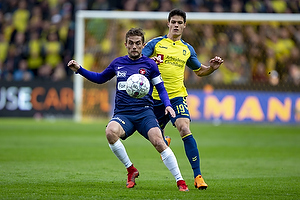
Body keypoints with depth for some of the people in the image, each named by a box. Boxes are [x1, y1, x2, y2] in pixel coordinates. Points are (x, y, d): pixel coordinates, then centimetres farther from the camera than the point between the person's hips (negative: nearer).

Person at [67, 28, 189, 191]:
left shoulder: (149, 64, 6)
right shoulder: (118, 63, 14)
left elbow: (161, 88, 11)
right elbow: (100, 78, 29)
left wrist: (167, 105, -6)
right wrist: (79, 70, 18)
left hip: (144, 112, -2)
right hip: (122, 113, 2)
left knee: (158, 141, -26)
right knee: (110, 132, -32)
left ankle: (180, 181, -16)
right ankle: (130, 169, -11)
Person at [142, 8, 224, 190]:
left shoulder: (187, 49, 12)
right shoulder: (156, 43, 4)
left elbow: (199, 71, 24)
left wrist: (212, 67, 3)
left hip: (177, 96, 0)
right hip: (155, 98, 0)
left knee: (185, 129, -23)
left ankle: (198, 176, -24)